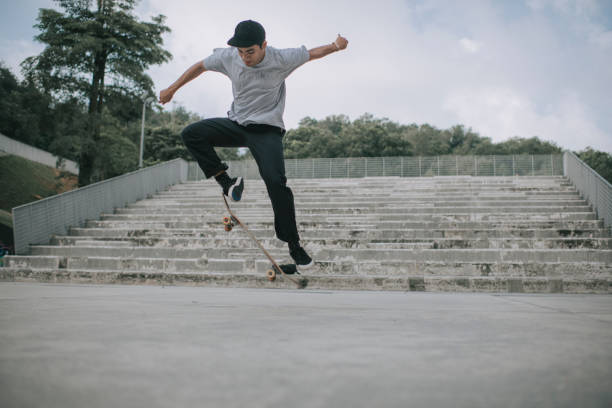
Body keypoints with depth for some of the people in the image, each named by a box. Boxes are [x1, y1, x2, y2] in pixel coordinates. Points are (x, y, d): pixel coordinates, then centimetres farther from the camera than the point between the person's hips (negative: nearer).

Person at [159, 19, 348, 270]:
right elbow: (200, 66, 10)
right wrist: (172, 89, 16)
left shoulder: (281, 59, -15)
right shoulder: (228, 56, -7)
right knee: (191, 134, -16)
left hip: (267, 130, -4)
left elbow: (311, 54, 3)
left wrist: (335, 46, -5)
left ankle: (294, 245, -11)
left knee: (275, 182, -22)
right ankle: (227, 182, -11)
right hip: (236, 124, 4)